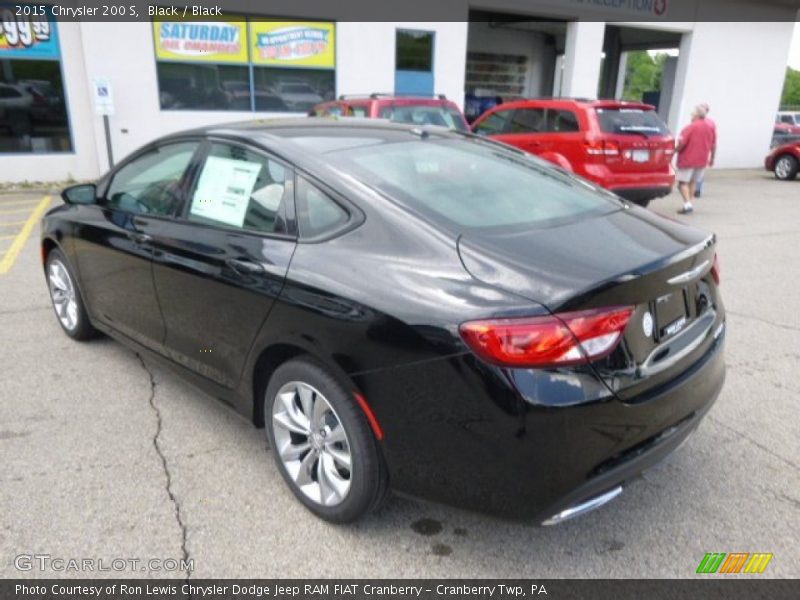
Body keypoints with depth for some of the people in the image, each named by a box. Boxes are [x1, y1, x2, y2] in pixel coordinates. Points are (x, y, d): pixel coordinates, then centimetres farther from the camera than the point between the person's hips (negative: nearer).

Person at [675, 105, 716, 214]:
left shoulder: (690, 127, -12)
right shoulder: (711, 127, 7)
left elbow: (681, 143, -19)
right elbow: (714, 145, 11)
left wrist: (675, 151, -2)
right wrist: (712, 158, 20)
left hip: (688, 160, -6)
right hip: (702, 160, 6)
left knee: (683, 182, -3)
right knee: (693, 182, 19)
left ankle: (688, 204, -18)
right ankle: (689, 204, 20)